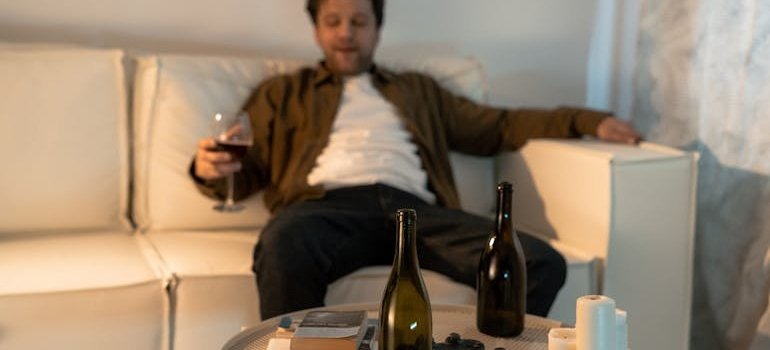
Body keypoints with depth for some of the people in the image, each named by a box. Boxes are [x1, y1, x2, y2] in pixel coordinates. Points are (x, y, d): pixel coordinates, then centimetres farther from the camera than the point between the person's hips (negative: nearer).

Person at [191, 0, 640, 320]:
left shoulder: (417, 90, 34)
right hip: (330, 205, -2)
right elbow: (248, 167, 19)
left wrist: (588, 121, 18)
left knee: (542, 263, -22)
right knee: (284, 244, -41)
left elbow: (498, 126, 30)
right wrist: (212, 169, -7)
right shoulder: (283, 93, 28)